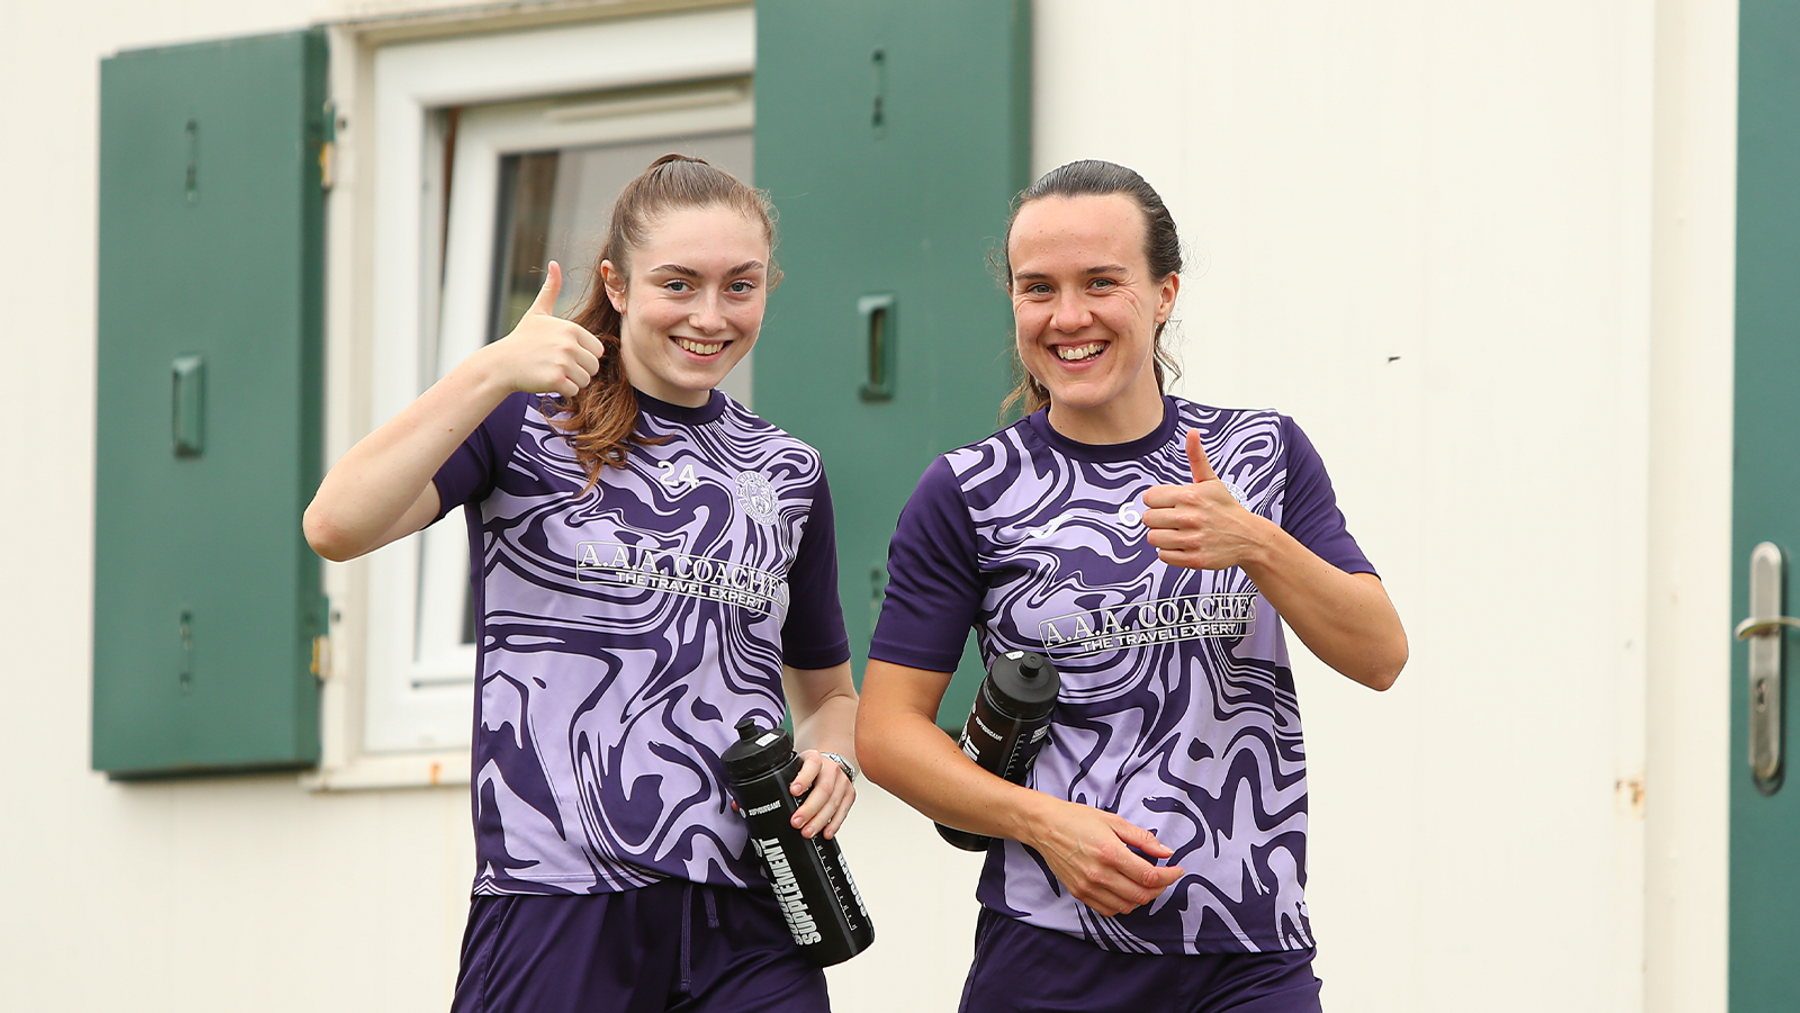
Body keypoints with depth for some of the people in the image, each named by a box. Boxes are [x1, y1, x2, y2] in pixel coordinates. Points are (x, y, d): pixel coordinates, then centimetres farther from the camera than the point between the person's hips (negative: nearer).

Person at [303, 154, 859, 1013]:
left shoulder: (787, 474, 16)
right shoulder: (525, 423, 3)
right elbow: (337, 527, -14)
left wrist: (832, 761, 3)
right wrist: (494, 370, -20)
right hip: (556, 911, -3)